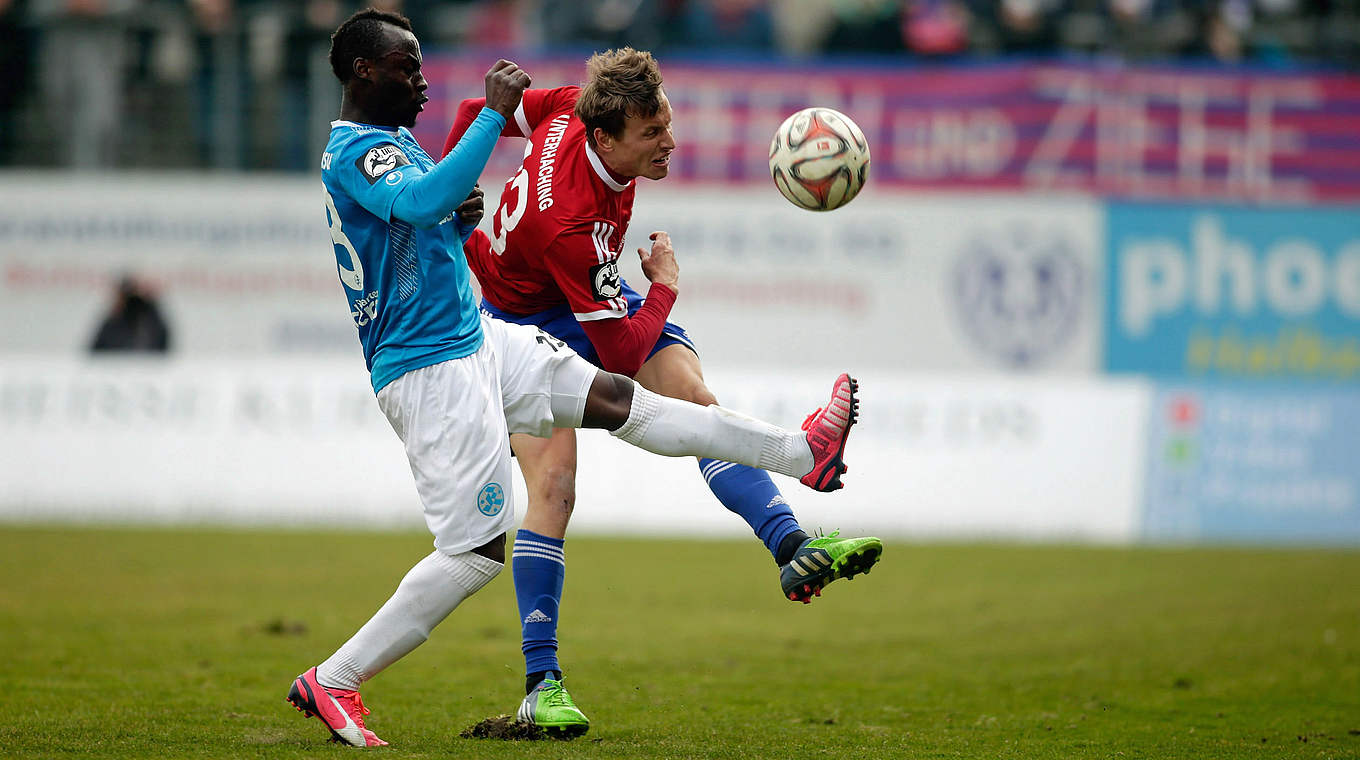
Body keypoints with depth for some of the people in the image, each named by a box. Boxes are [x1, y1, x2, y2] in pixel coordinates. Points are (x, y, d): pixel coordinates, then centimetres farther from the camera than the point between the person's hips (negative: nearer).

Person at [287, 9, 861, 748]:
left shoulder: (390, 139, 14)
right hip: (428, 374, -10)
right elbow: (423, 200, -38)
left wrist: (461, 218, 4)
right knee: (476, 550, -9)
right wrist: (494, 115, -34)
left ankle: (802, 452, 17)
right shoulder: (353, 151, -18)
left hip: (478, 340, 10)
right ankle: (330, 682, -3)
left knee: (617, 399, 11)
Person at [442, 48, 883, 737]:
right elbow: (621, 355, -30)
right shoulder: (569, 221, -38)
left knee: (692, 397, -15)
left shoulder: (573, 108, -18)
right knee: (554, 482, -19)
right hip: (528, 326, -7)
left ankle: (792, 549, -27)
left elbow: (475, 113, 1)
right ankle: (541, 685, -15)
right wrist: (665, 287, -14)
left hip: (595, 297, 7)